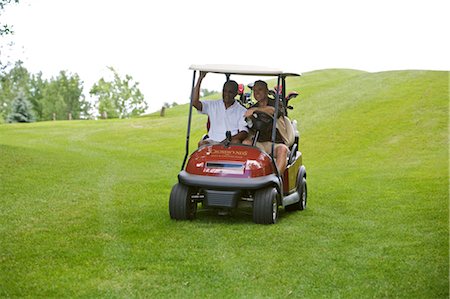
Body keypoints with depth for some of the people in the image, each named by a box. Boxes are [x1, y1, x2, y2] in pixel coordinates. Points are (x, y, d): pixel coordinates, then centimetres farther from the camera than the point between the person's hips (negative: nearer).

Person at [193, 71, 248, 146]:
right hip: (213, 141, 1)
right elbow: (195, 102, -4)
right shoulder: (212, 105, 12)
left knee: (236, 142, -35)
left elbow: (244, 133, -3)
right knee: (202, 143, -30)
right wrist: (200, 78, -7)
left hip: (231, 142, -1)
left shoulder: (242, 111, 7)